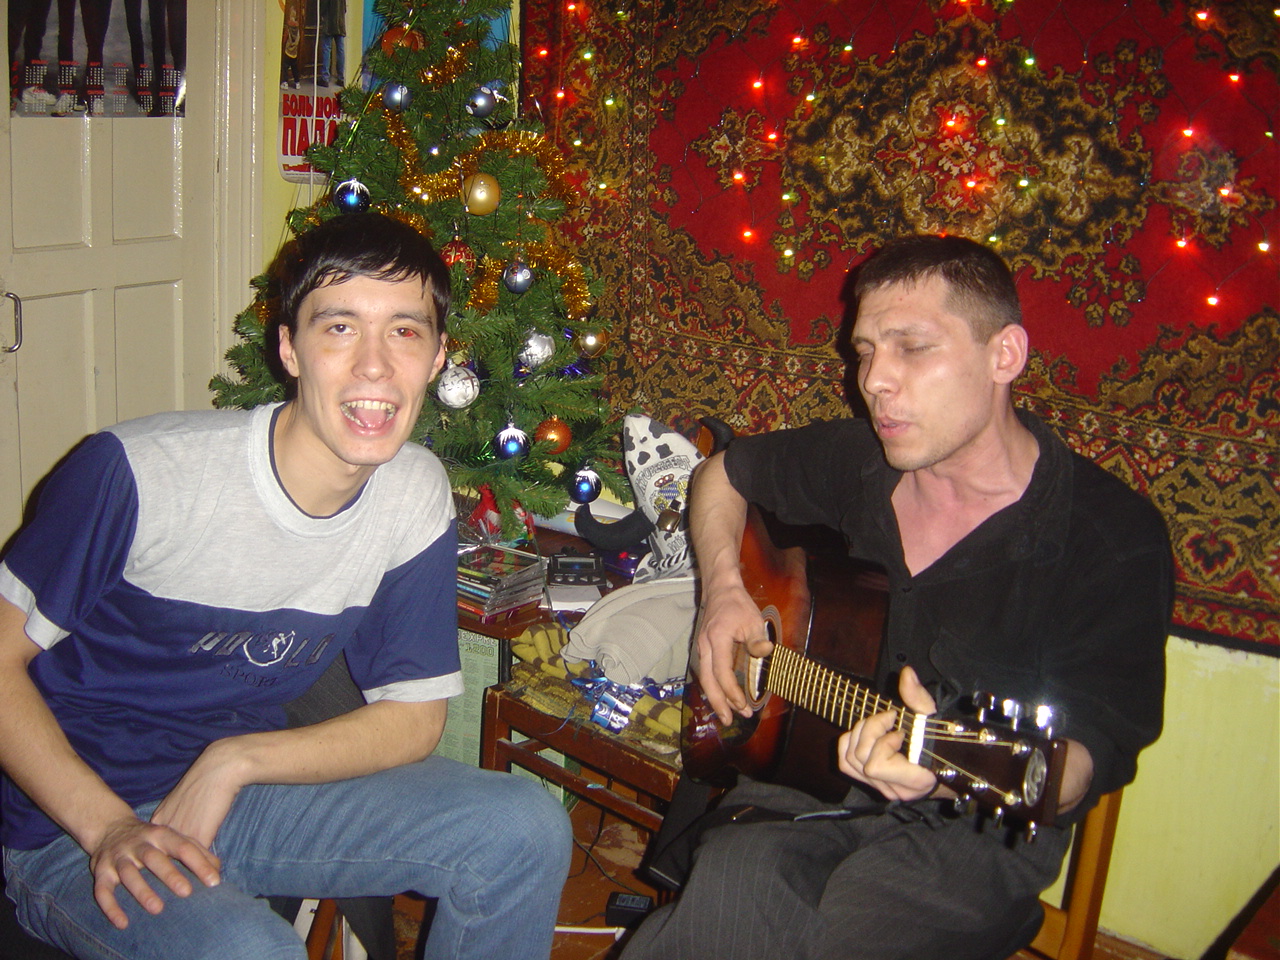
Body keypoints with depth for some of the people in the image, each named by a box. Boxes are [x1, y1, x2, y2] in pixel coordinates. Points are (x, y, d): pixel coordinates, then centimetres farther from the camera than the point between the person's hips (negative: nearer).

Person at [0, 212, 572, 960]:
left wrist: (235, 760, -17)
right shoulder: (138, 474, -21)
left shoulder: (418, 496, -7)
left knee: (527, 829, -9)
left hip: (252, 787, 5)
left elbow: (414, 717, -2)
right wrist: (109, 828, -22)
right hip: (77, 817, -5)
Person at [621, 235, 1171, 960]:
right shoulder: (857, 462, 4)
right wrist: (724, 588, 4)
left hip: (972, 828, -4)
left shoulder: (1116, 540, -13)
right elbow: (725, 473, 22)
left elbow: (1094, 757, -17)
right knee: (735, 878, -30)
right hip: (809, 771, 4)